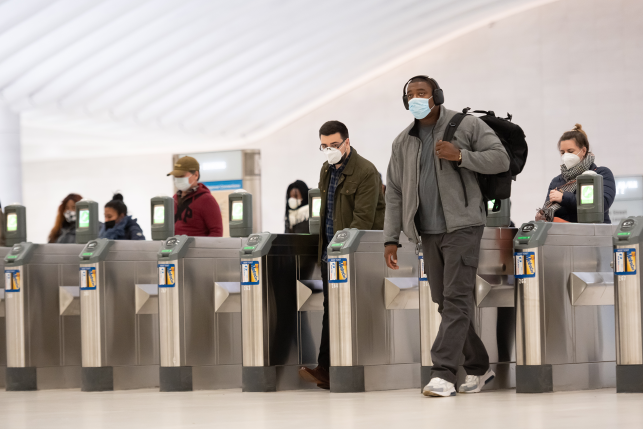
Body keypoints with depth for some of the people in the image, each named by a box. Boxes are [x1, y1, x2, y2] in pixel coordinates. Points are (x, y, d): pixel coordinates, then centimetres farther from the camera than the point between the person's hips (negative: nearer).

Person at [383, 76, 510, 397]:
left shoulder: (466, 125, -1)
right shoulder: (403, 142, 12)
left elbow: (500, 159, -5)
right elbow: (394, 192, 12)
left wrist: (460, 155, -18)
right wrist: (391, 238, 7)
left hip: (461, 226, -6)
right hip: (428, 232, 6)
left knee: (456, 299, -12)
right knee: (443, 301, 7)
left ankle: (443, 374, -18)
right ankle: (478, 368, 19)